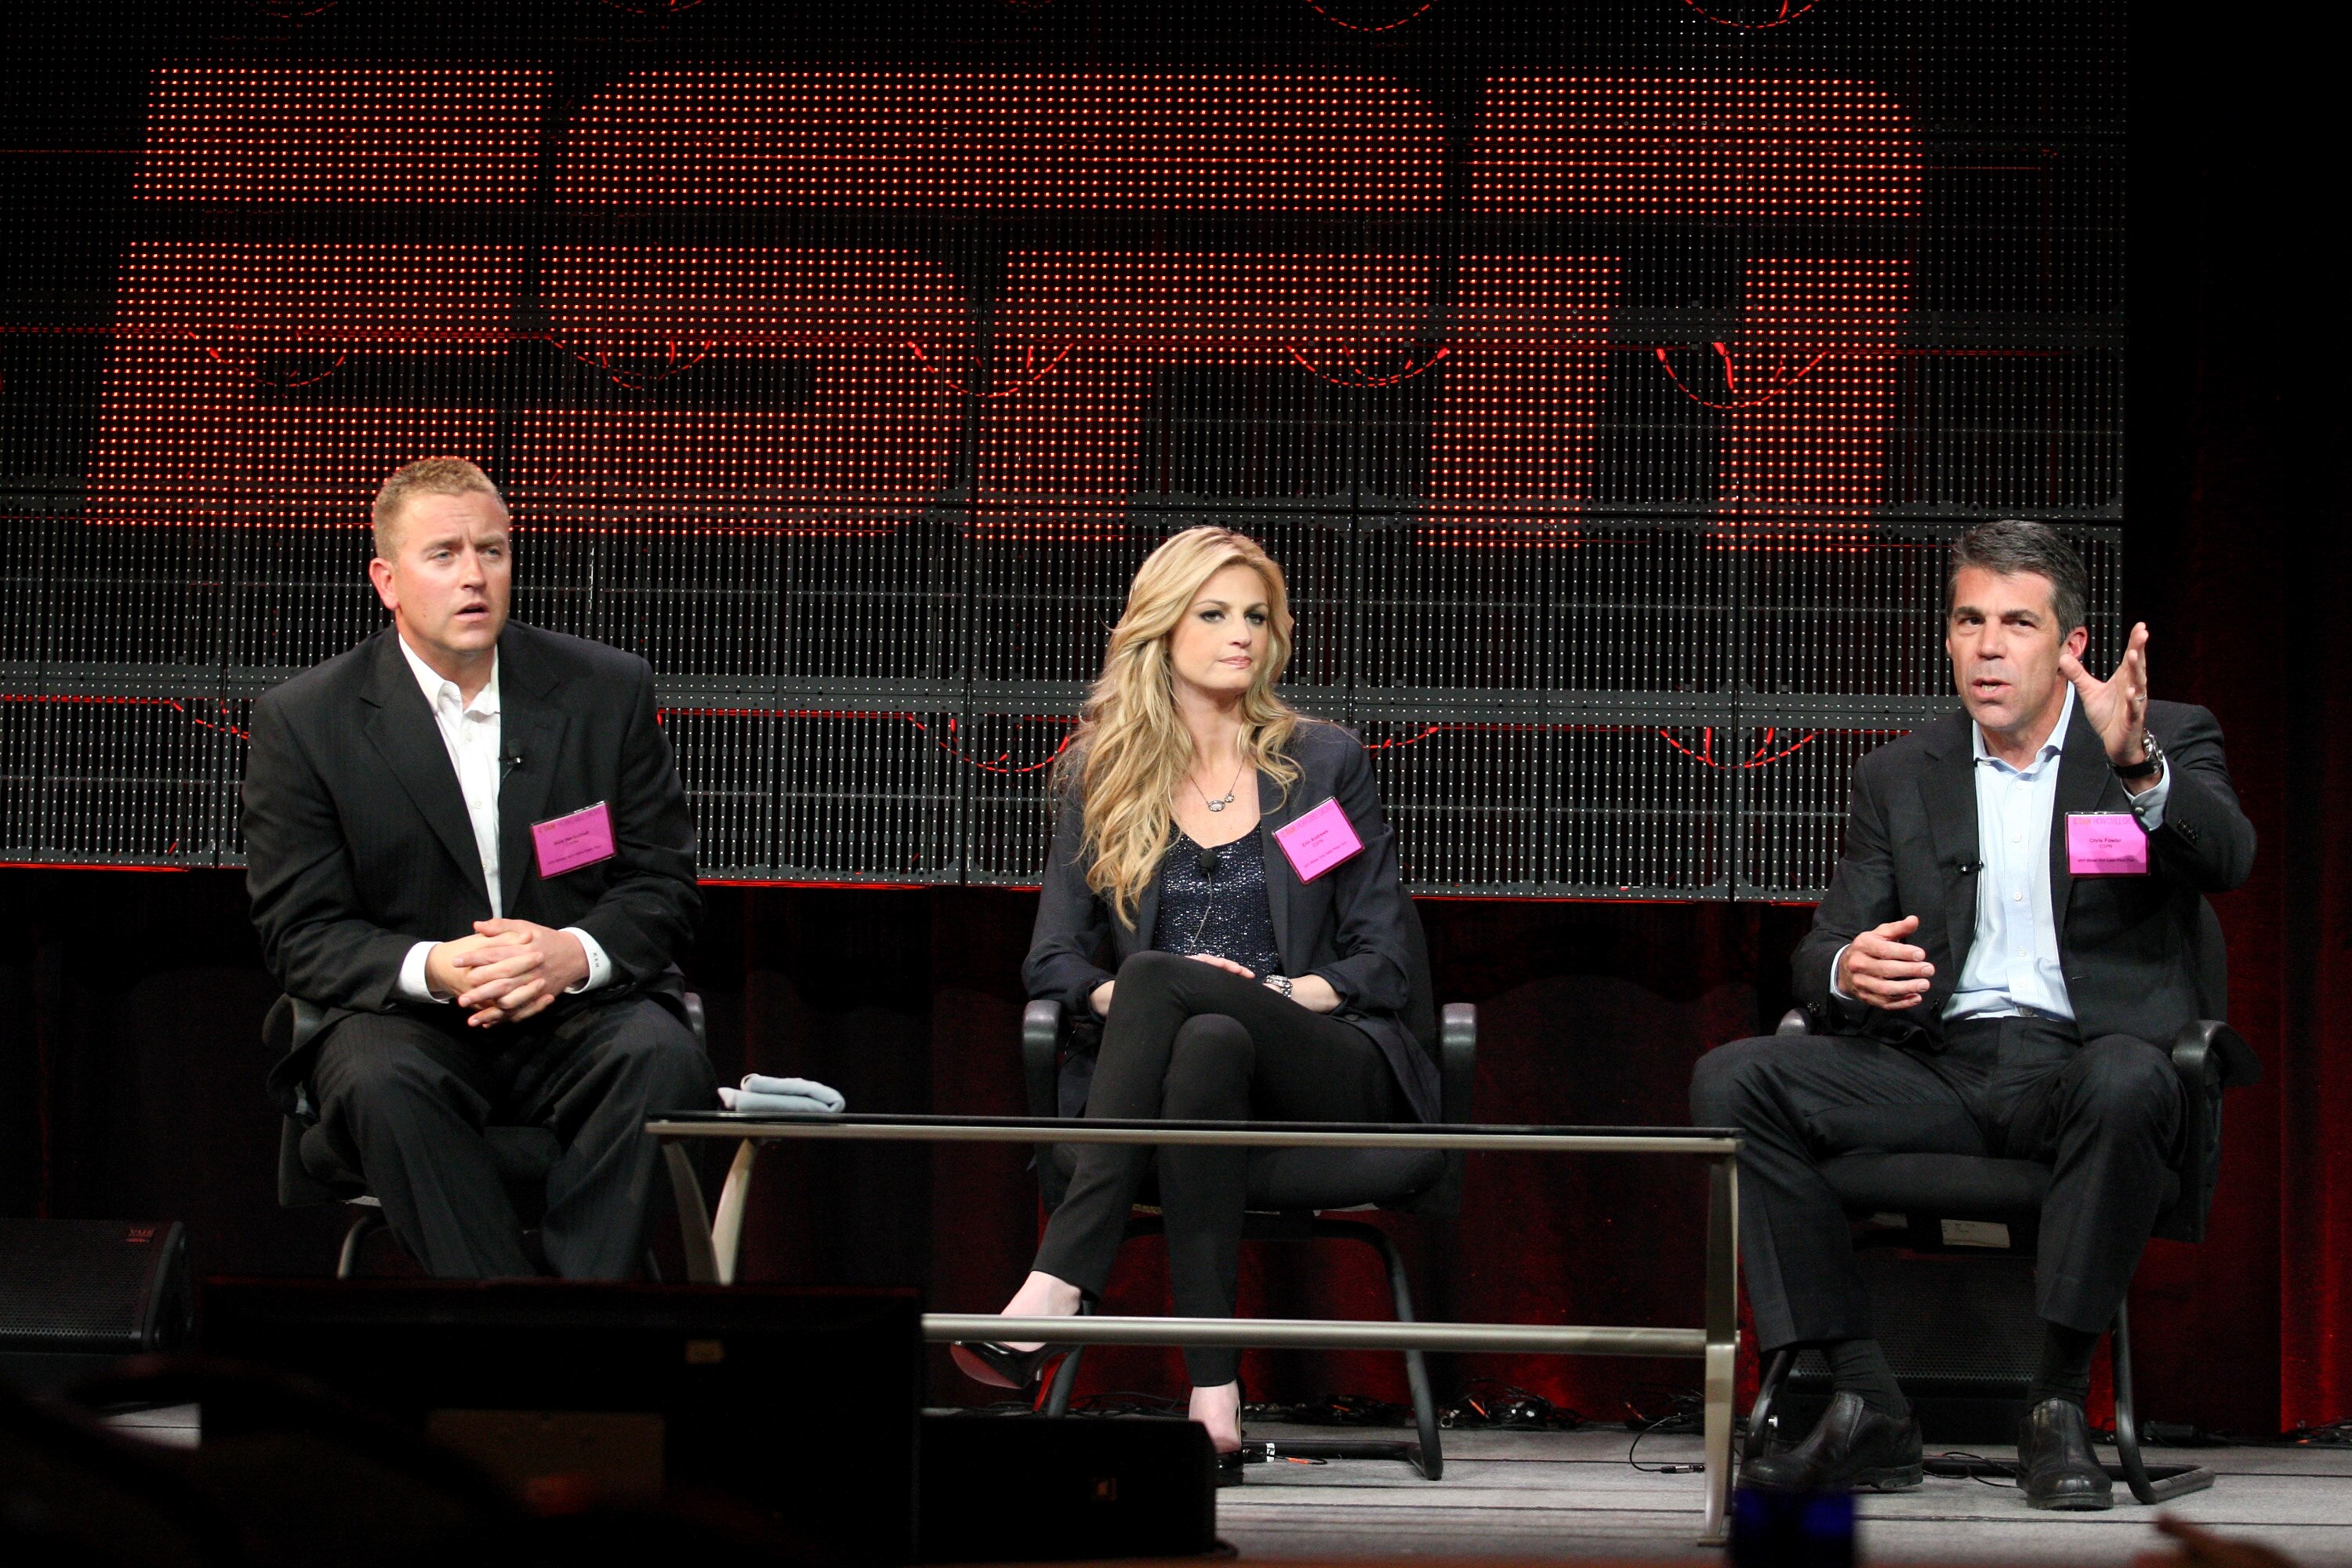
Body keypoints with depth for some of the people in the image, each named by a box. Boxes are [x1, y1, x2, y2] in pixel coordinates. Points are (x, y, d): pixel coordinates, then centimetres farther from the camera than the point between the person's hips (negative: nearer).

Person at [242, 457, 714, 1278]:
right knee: (379, 1082, -36)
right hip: (407, 1018, -1)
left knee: (663, 1057, -31)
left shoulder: (608, 689, 6)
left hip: (579, 1008, 2)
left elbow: (665, 885, 7)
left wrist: (574, 952, -17)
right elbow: (299, 934, -2)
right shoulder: (305, 720, 1)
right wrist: (431, 967, -22)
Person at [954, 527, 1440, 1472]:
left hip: (1328, 1069, -1)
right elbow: (1053, 959, 11)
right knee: (1207, 1049, -40)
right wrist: (1117, 999, -12)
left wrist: (1284, 993, -11)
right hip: (1165, 1059, 1)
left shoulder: (1324, 764, 13)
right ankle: (1212, 1397, -53)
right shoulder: (1099, 776, 16)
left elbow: (1383, 960, 9)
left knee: (1161, 978, -34)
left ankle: (1056, 1289, -49)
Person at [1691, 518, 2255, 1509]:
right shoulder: (1899, 777, 16)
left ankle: (2059, 1409, -28)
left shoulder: (2168, 739, 7)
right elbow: (1821, 954, 11)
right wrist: (1848, 970, -15)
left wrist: (2136, 766, -34)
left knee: (2125, 1082, -40)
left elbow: (2227, 860, -14)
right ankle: (1865, 1409, -21)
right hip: (1939, 1069, 3)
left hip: (2083, 1056, -3)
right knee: (1730, 1081, -20)